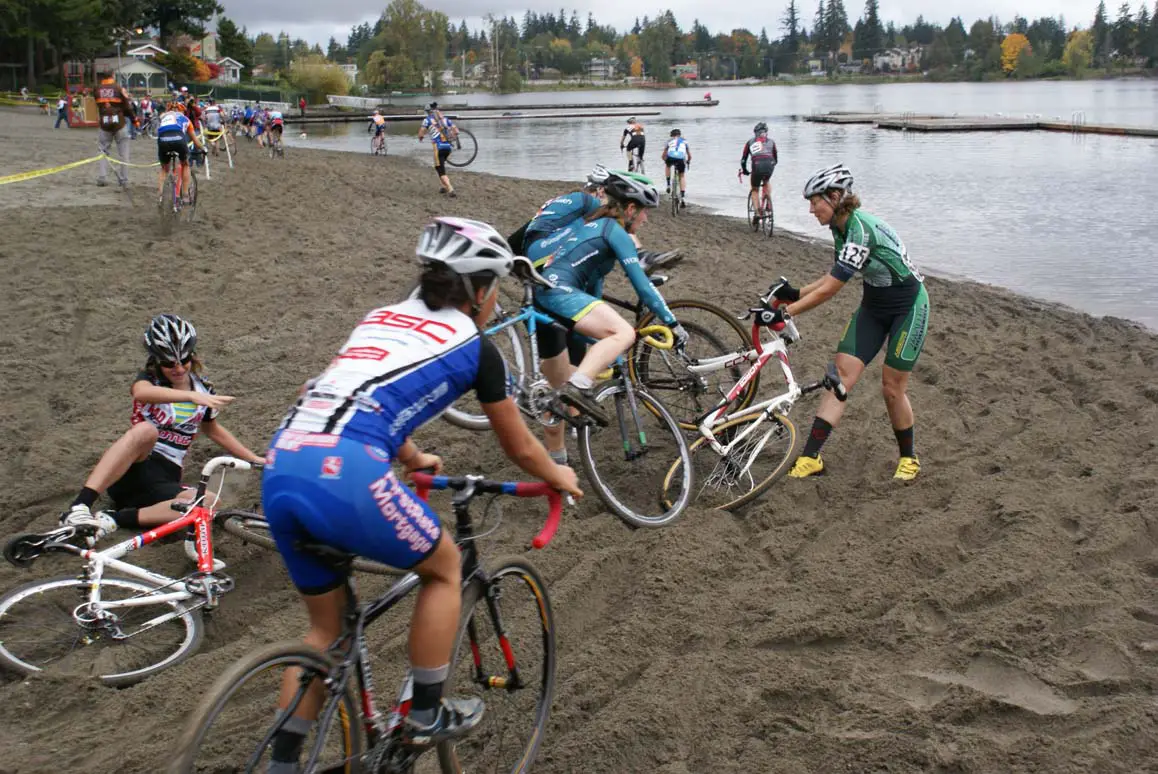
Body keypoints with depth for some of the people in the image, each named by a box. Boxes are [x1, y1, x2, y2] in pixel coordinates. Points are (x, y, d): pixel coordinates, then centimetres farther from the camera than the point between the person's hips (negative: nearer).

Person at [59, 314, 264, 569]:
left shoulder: (204, 391, 11)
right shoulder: (150, 379, 0)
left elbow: (214, 430, 30)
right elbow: (142, 392, -27)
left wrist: (254, 459, 29)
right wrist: (192, 396, -41)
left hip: (164, 481, 3)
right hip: (132, 470, -3)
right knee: (145, 430, -37)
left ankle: (113, 519, -32)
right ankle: (79, 508, -44)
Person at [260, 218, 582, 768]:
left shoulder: (381, 318, 27)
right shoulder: (475, 347, 11)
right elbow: (520, 448, 23)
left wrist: (413, 460, 60)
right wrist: (558, 477, 43)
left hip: (279, 469, 7)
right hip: (342, 473, -7)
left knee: (326, 626, 25)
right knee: (445, 566, 21)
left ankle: (282, 763, 27)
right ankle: (426, 716, 27)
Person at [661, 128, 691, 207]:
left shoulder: (670, 141, 29)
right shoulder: (684, 141, 30)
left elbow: (664, 155, 34)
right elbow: (689, 156, 32)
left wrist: (665, 161, 54)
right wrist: (688, 162, 51)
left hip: (670, 158, 0)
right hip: (681, 159, 0)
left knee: (667, 165, 36)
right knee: (682, 176, 19)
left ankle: (668, 184, 25)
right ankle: (682, 197, 7)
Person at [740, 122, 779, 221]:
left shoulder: (750, 142, 24)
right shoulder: (771, 142, 26)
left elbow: (743, 160, 26)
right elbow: (776, 159, 32)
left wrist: (744, 171, 43)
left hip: (757, 166, -1)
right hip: (769, 165, 1)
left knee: (755, 190, 20)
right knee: (767, 181, 35)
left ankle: (758, 212, 4)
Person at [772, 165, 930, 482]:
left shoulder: (861, 231, -30)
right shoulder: (840, 227, -2)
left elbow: (828, 290, -31)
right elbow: (836, 277, 8)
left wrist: (785, 311, -28)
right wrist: (795, 293, -2)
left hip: (908, 308, -8)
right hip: (873, 306, 8)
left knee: (892, 388, -1)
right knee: (841, 375, -4)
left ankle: (908, 458, 24)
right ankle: (810, 457, -8)